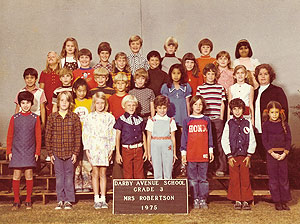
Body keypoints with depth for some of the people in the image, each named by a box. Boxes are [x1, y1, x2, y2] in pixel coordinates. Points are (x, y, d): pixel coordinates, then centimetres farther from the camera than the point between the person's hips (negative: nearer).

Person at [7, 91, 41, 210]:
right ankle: (16, 201, 10)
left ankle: (28, 201, 11)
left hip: (30, 151, 0)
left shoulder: (35, 118, 3)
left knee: (29, 175, 0)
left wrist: (37, 152, 1)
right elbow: (9, 136, 8)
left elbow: (38, 136, 5)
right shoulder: (14, 118, 5)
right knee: (16, 175, 0)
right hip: (16, 151, 1)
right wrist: (9, 151, 3)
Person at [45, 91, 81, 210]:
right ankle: (60, 200, 16)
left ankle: (68, 200, 13)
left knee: (69, 176, 5)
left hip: (70, 152, -1)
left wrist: (76, 152, -4)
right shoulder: (52, 117, 3)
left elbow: (78, 136, 0)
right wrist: (50, 152, 0)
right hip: (57, 151, 1)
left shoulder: (74, 117, 0)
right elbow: (48, 135, 4)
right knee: (59, 176, 7)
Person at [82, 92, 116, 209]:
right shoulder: (89, 117, 5)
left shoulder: (109, 117, 6)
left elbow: (113, 134, 7)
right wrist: (86, 149, -2)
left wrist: (112, 149, 1)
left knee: (103, 173, 4)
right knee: (95, 173, 2)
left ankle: (103, 199, 11)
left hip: (105, 148, 1)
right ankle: (96, 199, 8)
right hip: (93, 148, 0)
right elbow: (85, 133, 4)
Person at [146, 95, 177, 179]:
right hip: (155, 148, -1)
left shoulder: (171, 121, 6)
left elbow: (173, 138, 8)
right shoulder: (151, 121, 4)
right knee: (157, 173, 3)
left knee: (168, 173, 3)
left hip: (167, 148, 1)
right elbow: (149, 138, 5)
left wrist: (174, 153, 7)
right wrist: (149, 153, 3)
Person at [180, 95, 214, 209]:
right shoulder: (187, 121, 5)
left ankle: (203, 199, 13)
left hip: (204, 154, 1)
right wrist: (183, 153, 1)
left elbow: (209, 136, 11)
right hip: (191, 154, 0)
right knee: (193, 178, 4)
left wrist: (211, 151, 7)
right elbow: (184, 137, 6)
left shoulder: (206, 120, 8)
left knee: (203, 178, 5)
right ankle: (195, 199, 13)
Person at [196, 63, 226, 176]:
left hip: (217, 119, 0)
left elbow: (222, 104, 9)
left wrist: (221, 118, 3)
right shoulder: (200, 88, 8)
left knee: (218, 143, 0)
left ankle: (221, 168, 6)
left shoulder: (220, 87, 10)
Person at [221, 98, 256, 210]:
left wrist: (249, 155, -2)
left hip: (244, 156, 1)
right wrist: (229, 156, -5)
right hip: (233, 156, 0)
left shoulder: (247, 123, 6)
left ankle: (245, 201, 11)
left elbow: (252, 141, 6)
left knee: (245, 179, 2)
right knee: (234, 179, 3)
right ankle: (237, 201, 13)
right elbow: (224, 141, 1)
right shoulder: (229, 123, 3)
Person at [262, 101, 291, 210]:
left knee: (284, 177, 4)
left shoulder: (284, 124, 4)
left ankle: (284, 201, 14)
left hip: (282, 154, 1)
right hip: (271, 154, -1)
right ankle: (277, 201, 11)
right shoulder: (266, 125, 0)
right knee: (273, 178, 3)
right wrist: (272, 153, -12)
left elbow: (288, 139, 3)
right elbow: (264, 140, -3)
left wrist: (285, 153, -9)